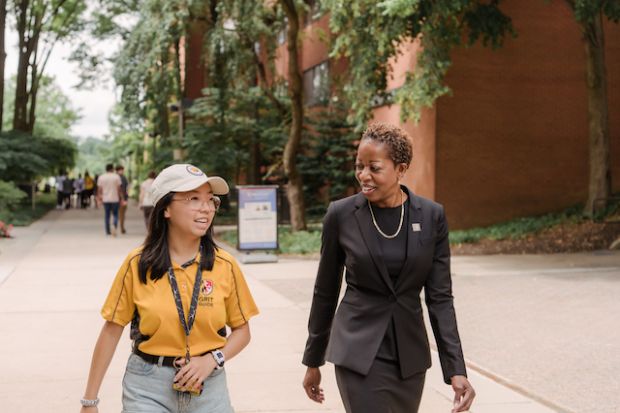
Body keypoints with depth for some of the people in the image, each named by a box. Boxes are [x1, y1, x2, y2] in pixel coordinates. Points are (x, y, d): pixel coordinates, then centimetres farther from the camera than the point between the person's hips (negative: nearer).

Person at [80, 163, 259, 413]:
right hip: (147, 388, -1)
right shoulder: (138, 264, -6)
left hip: (208, 386, 1)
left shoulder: (225, 266, -4)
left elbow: (241, 330, 6)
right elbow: (112, 329, -1)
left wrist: (212, 360, -12)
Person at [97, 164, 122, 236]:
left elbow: (99, 189, 2)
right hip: (115, 199, -2)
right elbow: (119, 189, -4)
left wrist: (99, 198, 11)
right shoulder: (116, 177, -4)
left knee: (107, 215, 9)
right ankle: (114, 227, -19)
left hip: (105, 199, 2)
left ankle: (107, 231, 11)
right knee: (115, 215, 5)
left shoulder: (101, 177, 2)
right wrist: (121, 197, 2)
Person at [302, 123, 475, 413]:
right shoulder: (340, 215, -7)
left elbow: (440, 297, -2)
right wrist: (313, 361, 9)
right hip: (359, 350, -2)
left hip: (410, 353, 3)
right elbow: (325, 293, 3)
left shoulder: (432, 216, -3)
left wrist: (456, 369, -10)